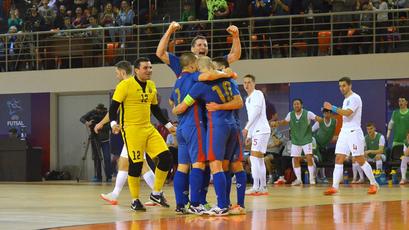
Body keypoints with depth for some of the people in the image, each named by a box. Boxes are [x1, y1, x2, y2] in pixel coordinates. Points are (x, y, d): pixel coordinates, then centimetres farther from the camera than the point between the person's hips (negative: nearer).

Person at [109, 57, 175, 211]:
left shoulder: (151, 86, 13)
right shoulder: (126, 85, -8)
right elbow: (114, 106, -9)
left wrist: (168, 125, 22)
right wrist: (113, 123, -25)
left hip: (148, 128, 7)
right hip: (131, 129, -7)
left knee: (166, 157, -3)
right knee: (135, 164, -6)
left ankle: (156, 193, 11)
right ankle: (135, 201, 9)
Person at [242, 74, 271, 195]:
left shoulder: (257, 94, -7)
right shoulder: (248, 99, 21)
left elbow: (256, 112, -18)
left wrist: (247, 128, -20)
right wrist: (248, 135, 19)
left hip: (261, 130, -10)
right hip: (256, 131, 10)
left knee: (254, 157, -14)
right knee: (259, 159, 9)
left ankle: (256, 187, -16)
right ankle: (263, 188, 11)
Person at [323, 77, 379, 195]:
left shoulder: (355, 98, -11)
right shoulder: (346, 99, 18)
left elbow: (348, 113, -24)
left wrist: (333, 108, -24)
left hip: (354, 132, -8)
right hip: (344, 132, 8)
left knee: (360, 160, -4)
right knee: (338, 159, -2)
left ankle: (374, 184, 9)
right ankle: (335, 187, -6)